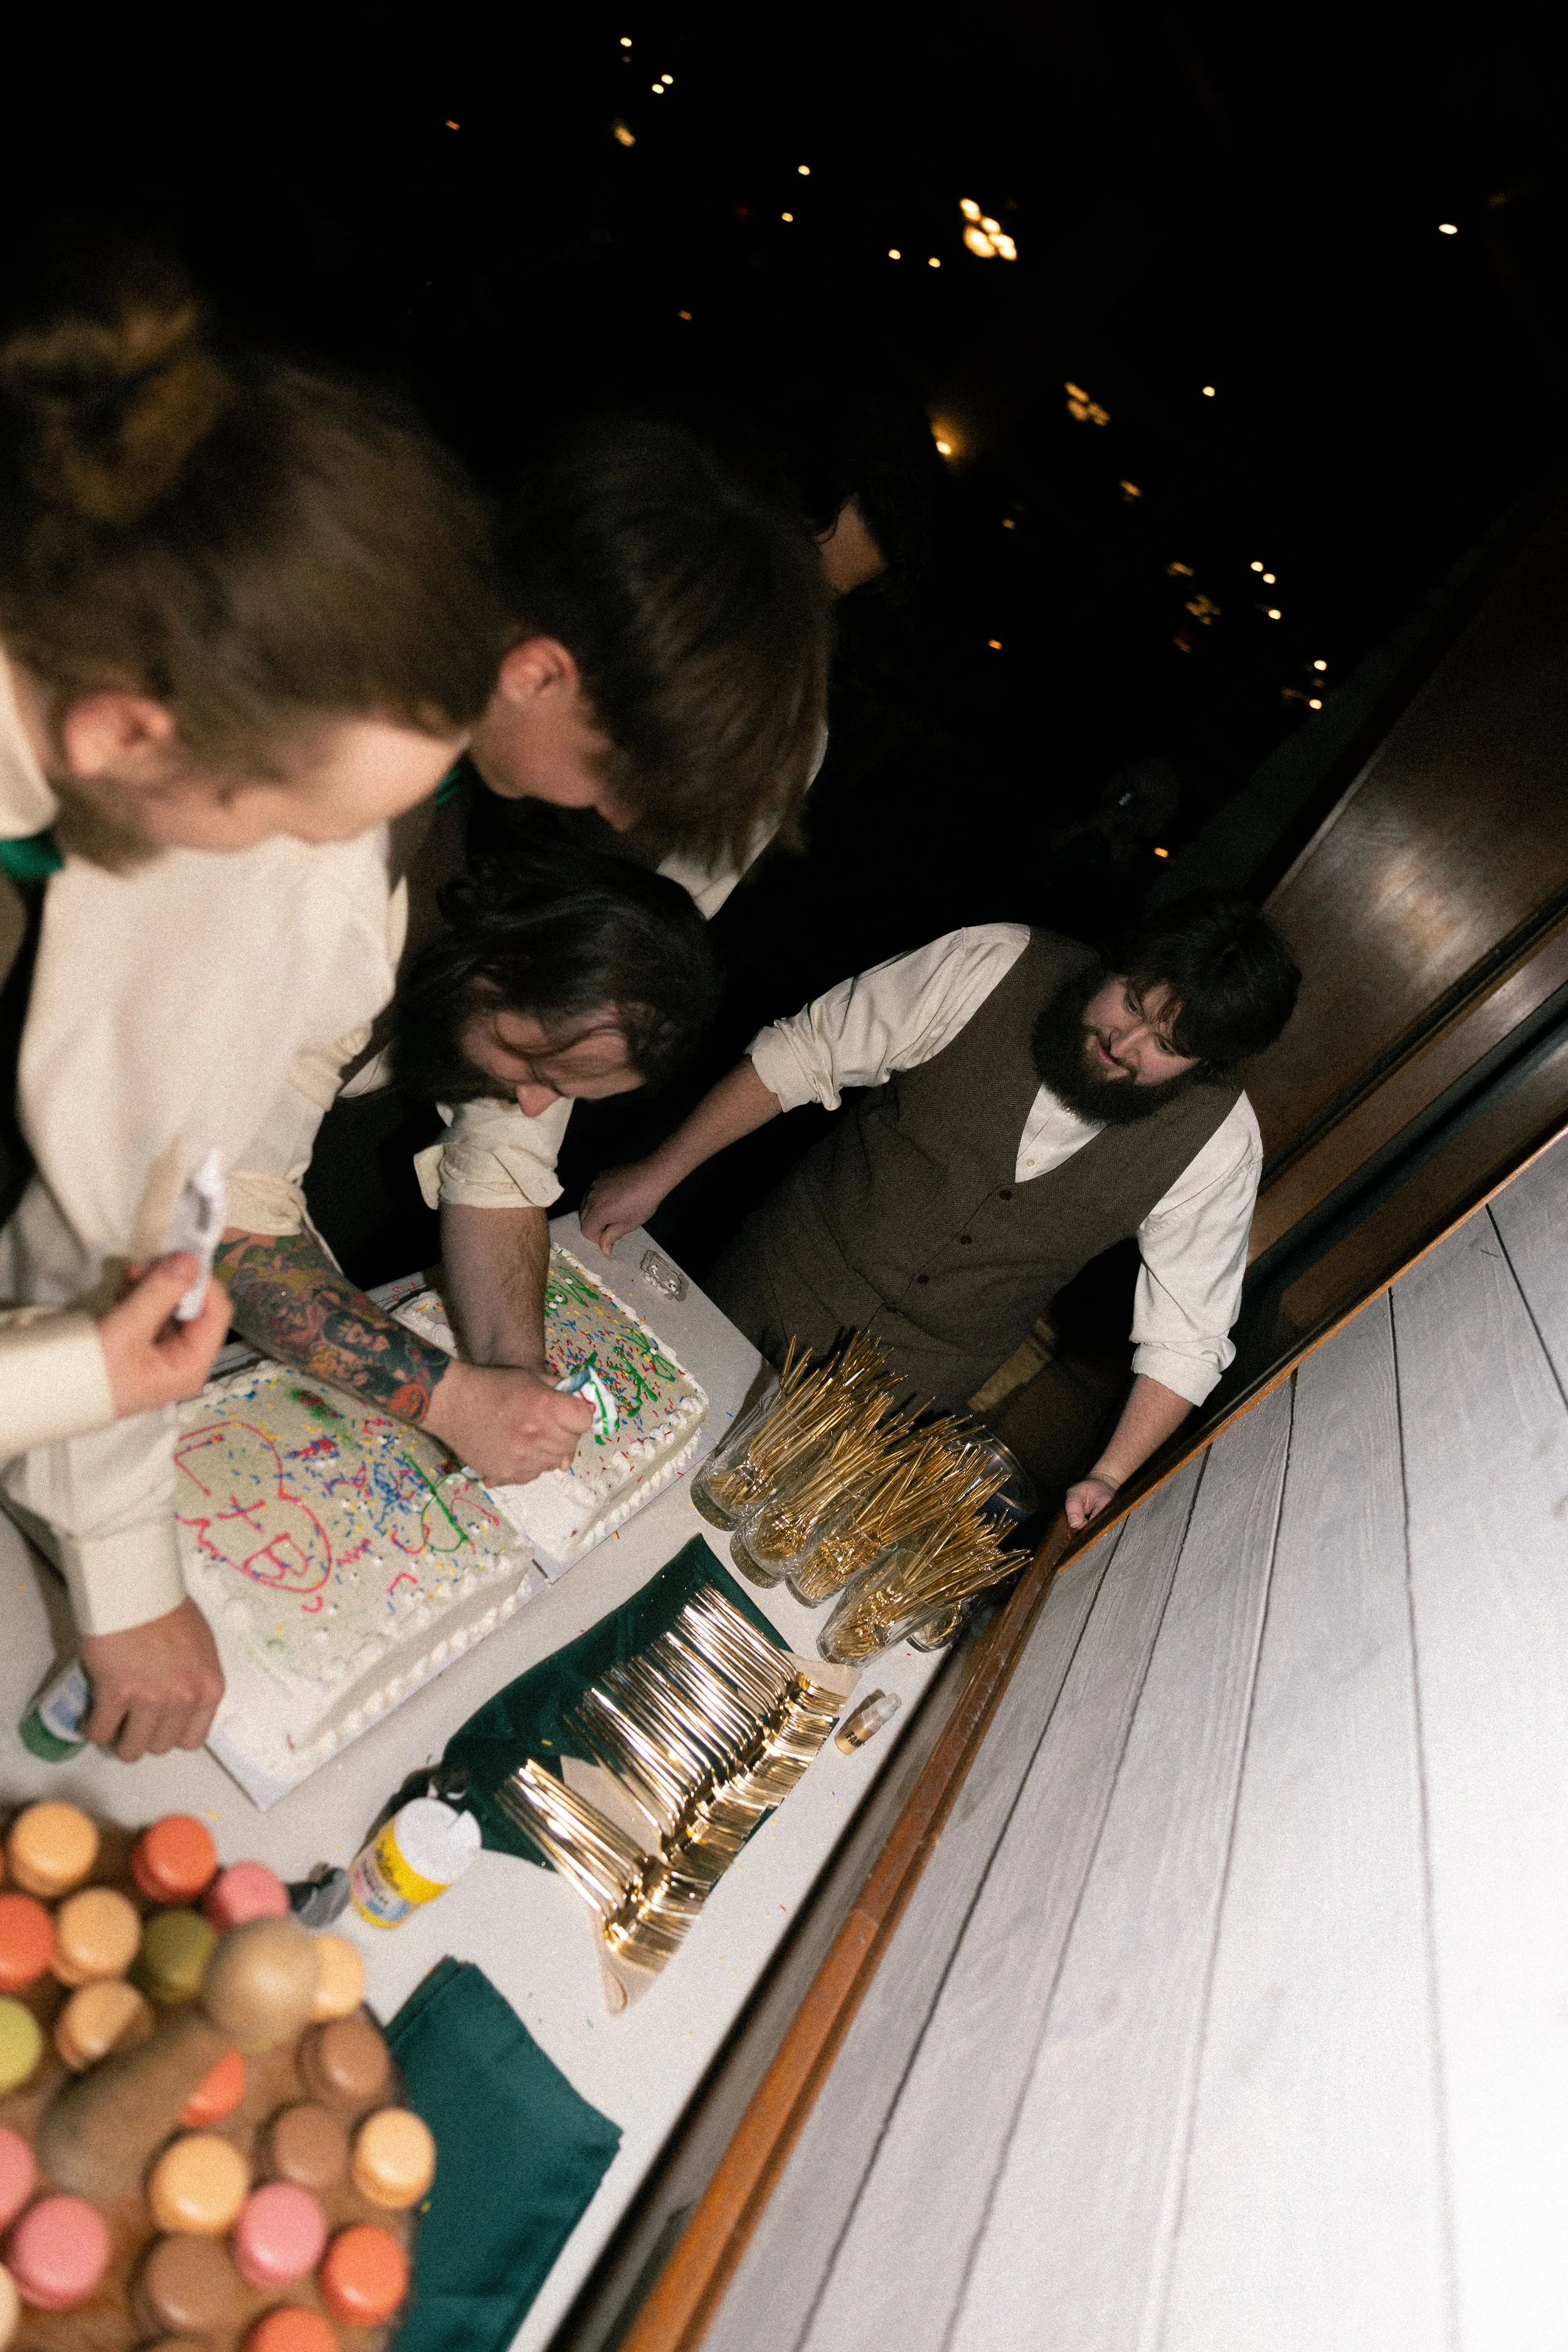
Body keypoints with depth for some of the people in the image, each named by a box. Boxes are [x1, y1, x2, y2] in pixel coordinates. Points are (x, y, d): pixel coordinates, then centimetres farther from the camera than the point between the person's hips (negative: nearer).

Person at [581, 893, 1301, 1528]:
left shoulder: (1220, 1142, -17)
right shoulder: (993, 964, -22)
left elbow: (1186, 1336, -9)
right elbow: (801, 1054, -14)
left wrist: (1107, 1478, -20)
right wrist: (659, 1172, -16)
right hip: (776, 1286, 1)